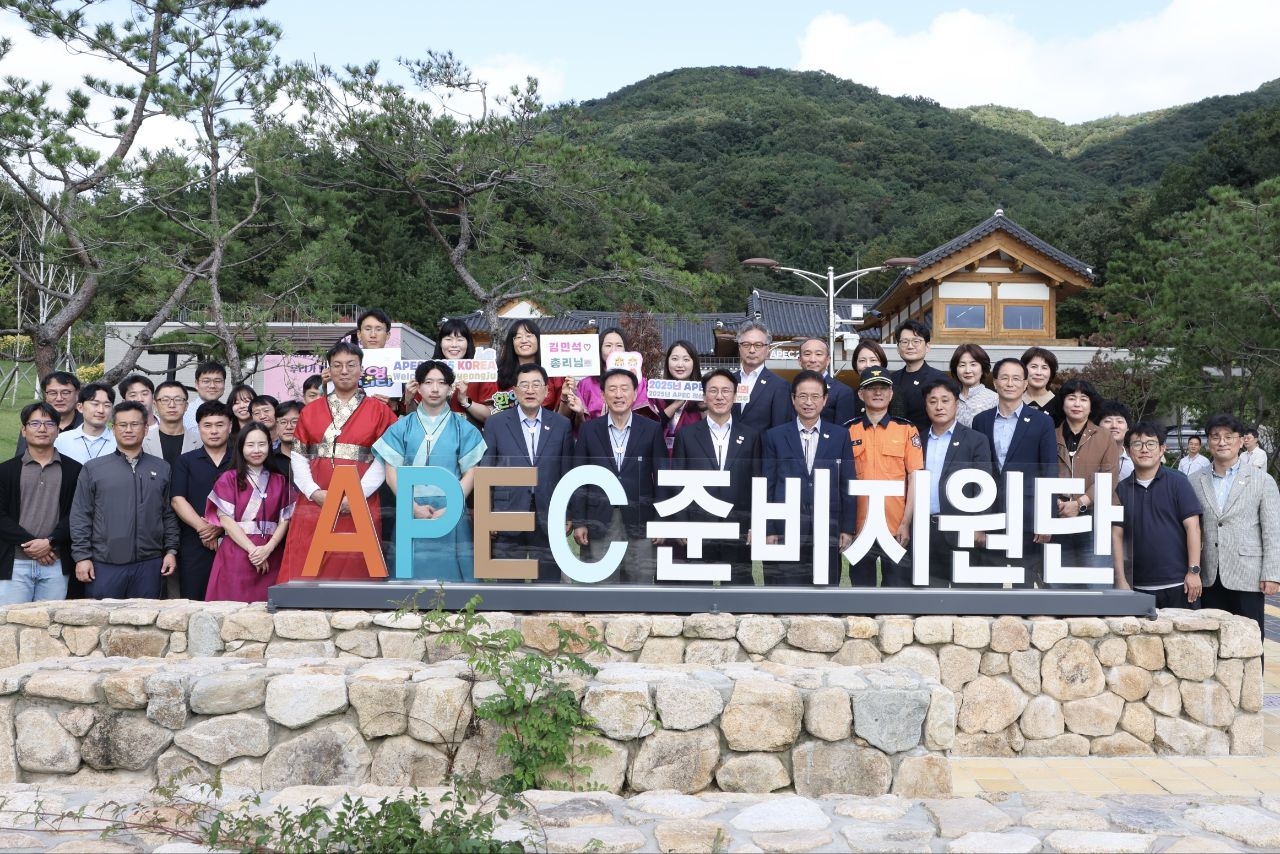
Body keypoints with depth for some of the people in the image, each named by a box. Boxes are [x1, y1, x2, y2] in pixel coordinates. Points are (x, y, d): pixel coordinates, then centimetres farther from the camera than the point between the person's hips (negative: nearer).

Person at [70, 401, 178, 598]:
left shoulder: (162, 469, 10)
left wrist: (171, 551, 5)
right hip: (104, 565, -1)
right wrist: (82, 556, -4)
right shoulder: (93, 469, 5)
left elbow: (169, 514, 12)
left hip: (149, 564, 2)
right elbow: (80, 517, 3)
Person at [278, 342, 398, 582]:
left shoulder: (379, 411, 6)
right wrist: (315, 492, -7)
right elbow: (298, 456, 9)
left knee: (353, 572, -3)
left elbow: (384, 459, -2)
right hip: (312, 504, 2)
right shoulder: (310, 410, 15)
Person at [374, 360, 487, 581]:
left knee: (449, 571, -2)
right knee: (413, 570, 0)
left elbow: (471, 473, 1)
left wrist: (449, 508, -10)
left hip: (452, 514, 0)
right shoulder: (402, 427, 7)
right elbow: (392, 471, 3)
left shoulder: (463, 428, 5)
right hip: (411, 513, 1)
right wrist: (414, 507, -9)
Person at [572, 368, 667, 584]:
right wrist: (579, 522, 1)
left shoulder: (652, 430, 3)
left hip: (640, 523, 0)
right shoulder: (589, 430, 5)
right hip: (599, 523, 1)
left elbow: (661, 477, 3)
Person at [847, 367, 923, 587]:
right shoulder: (849, 432, 5)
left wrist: (906, 523, -7)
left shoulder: (907, 430, 2)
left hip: (896, 528, -1)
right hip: (859, 527, 1)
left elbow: (915, 478, 0)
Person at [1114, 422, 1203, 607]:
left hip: (1179, 585, -2)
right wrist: (1121, 580, 1)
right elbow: (1117, 536, 6)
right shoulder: (1122, 489, 8)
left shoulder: (1178, 483, 2)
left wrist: (1194, 571, -10)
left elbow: (1192, 527, -3)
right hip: (1139, 587, 2)